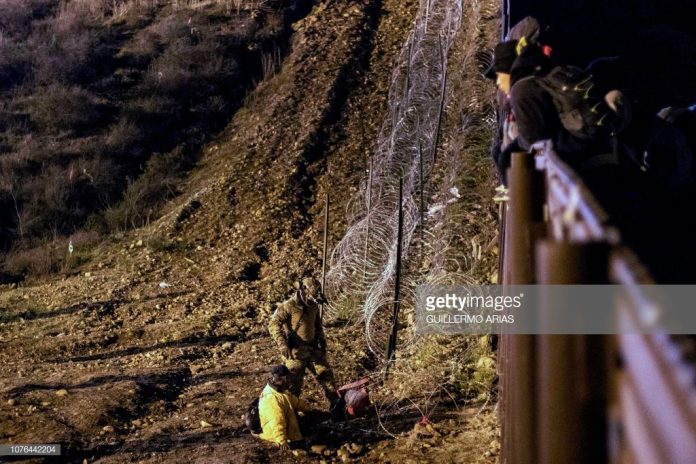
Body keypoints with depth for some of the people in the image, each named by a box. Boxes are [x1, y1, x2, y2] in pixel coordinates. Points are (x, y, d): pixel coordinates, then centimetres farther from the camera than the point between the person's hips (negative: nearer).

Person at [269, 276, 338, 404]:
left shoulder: (314, 306, 5)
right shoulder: (288, 306, -18)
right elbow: (274, 325, -26)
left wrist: (322, 342, 15)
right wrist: (283, 345, -34)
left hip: (312, 349, 6)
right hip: (296, 352, -6)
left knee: (326, 374, 9)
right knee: (294, 384, 0)